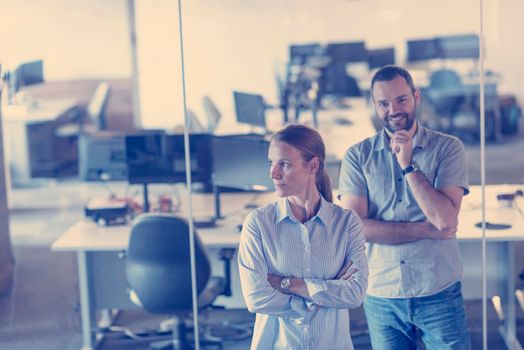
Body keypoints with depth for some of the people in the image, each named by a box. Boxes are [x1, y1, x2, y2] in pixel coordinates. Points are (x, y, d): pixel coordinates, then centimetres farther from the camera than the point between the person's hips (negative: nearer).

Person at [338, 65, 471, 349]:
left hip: (439, 293, -1)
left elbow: (445, 219, -14)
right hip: (381, 297, 1)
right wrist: (428, 230, -13)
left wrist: (409, 165, -15)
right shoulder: (358, 156, 0)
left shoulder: (448, 148, -3)